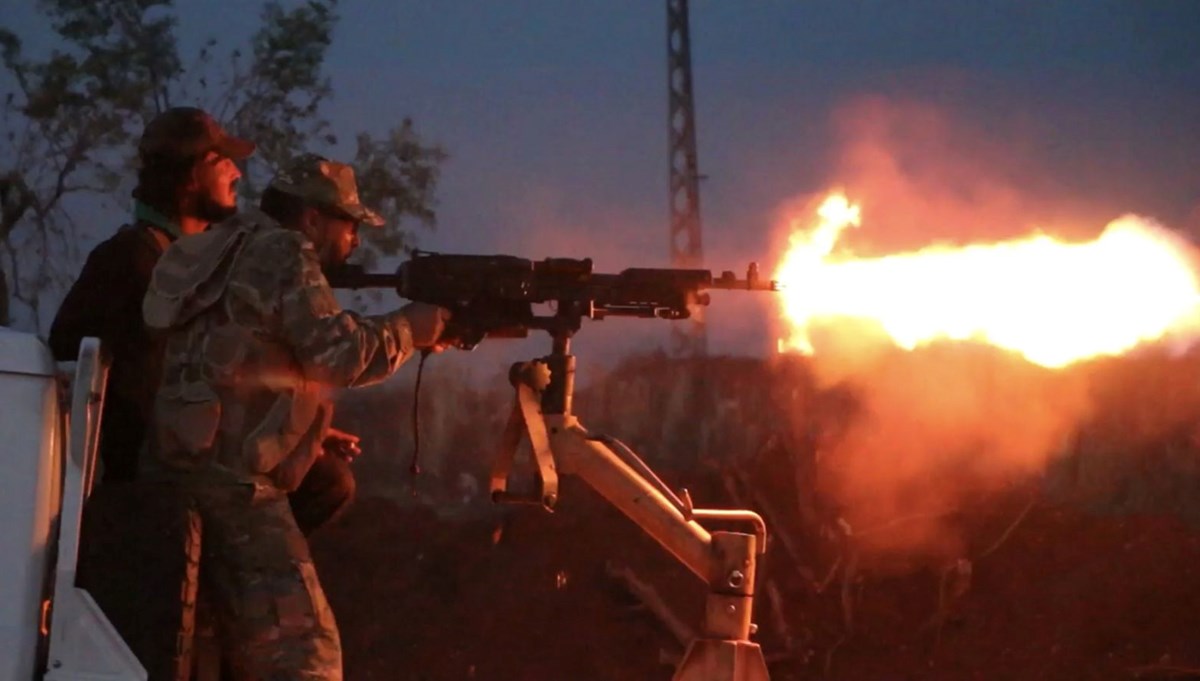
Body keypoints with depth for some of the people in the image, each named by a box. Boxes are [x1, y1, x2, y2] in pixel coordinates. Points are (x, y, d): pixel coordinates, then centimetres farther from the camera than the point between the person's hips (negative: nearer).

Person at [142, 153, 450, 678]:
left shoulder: (238, 252, 21)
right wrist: (407, 329, -1)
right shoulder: (282, 253, -7)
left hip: (192, 472, 10)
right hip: (231, 483, -10)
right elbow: (336, 352, -16)